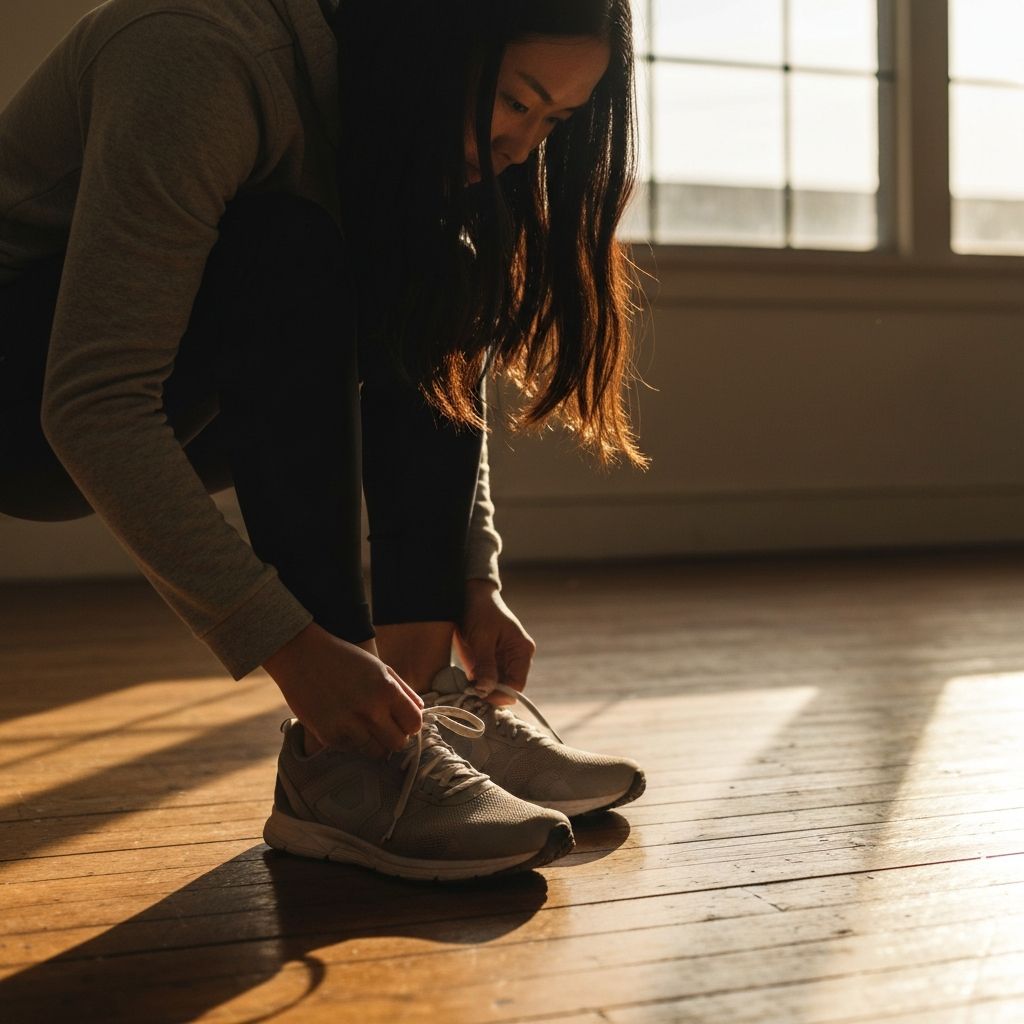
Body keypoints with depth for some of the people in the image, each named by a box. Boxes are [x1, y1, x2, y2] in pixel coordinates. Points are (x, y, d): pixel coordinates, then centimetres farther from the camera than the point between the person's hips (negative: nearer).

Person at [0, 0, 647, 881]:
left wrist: (473, 581, -14)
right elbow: (92, 406, -36)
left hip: (176, 402, 7)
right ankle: (337, 760, -31)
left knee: (439, 296, -11)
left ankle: (421, 701, -14)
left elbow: (451, 364, -1)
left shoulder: (411, 115, -5)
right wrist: (288, 647, -38)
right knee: (287, 254, -31)